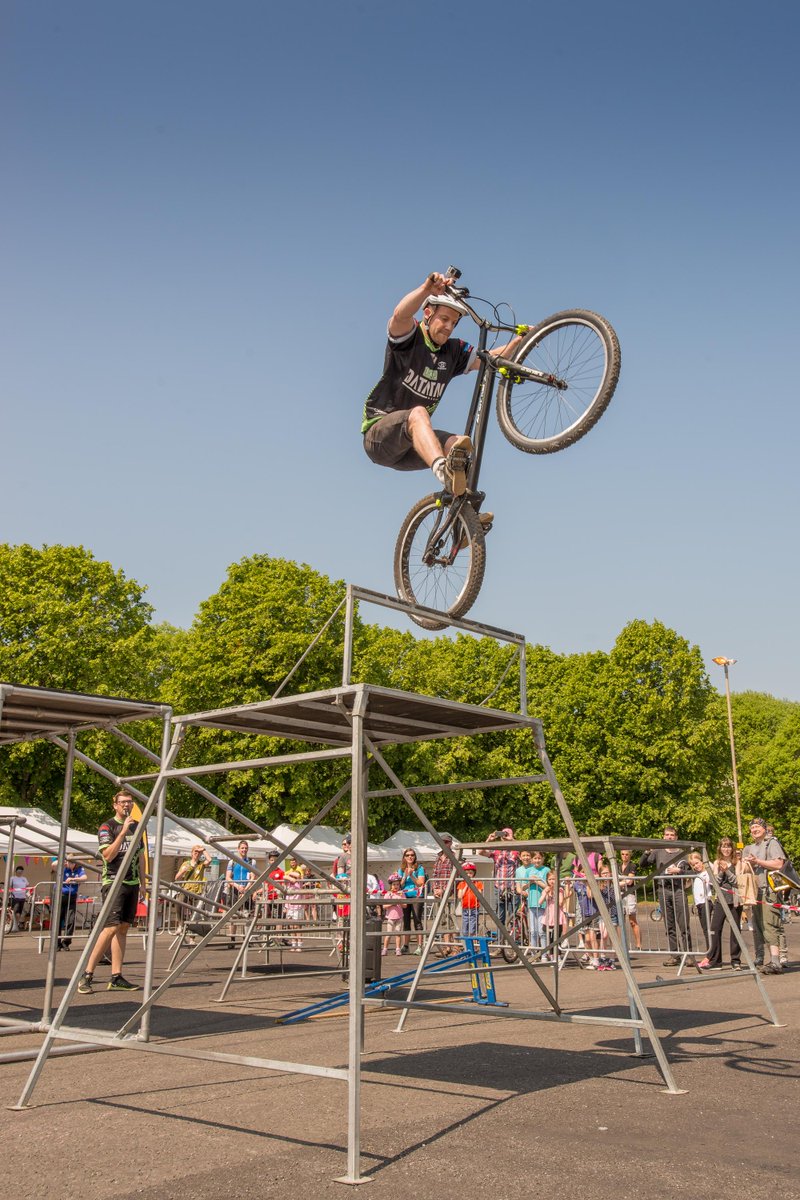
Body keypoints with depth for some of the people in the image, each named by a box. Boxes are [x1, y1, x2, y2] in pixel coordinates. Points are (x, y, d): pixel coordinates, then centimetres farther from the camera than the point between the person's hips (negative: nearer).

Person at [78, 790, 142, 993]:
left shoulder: (136, 827, 16)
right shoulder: (107, 827, -3)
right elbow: (108, 855, -15)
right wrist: (123, 832, -20)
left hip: (132, 883, 6)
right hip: (114, 882, -6)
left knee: (123, 928, 3)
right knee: (111, 927, -15)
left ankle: (116, 977, 4)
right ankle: (87, 975, -9)